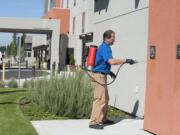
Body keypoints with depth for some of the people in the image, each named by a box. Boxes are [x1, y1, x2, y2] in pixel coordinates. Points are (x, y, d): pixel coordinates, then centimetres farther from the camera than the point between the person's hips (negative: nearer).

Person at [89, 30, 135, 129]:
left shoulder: (105, 47, 16)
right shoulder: (104, 48, -16)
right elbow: (112, 61, -28)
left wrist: (110, 72, 19)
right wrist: (126, 61, -23)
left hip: (102, 76, 11)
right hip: (99, 76, -11)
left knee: (105, 98, 16)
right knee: (100, 99, -11)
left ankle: (103, 119, 24)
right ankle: (93, 122, -9)